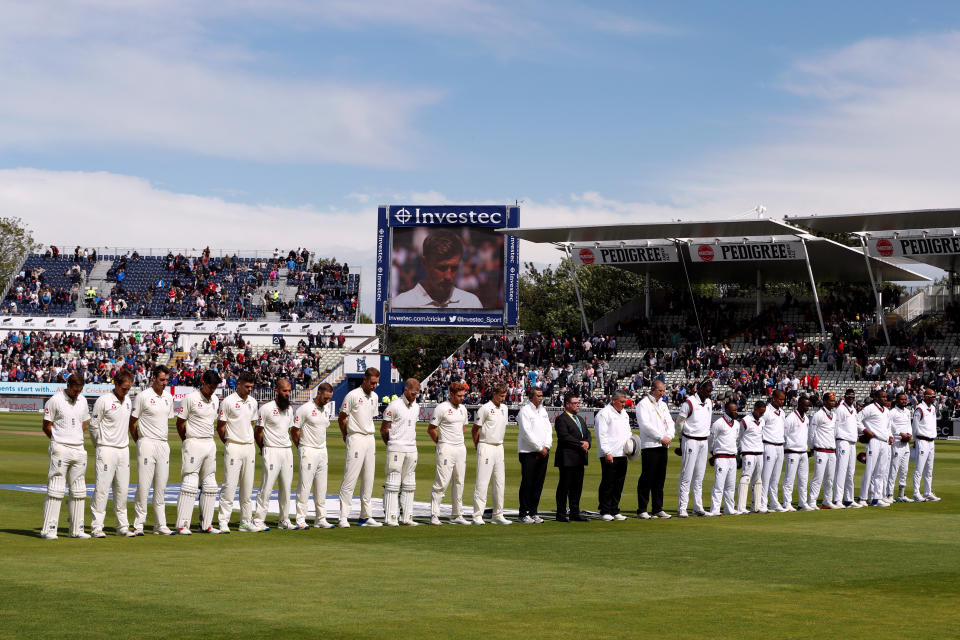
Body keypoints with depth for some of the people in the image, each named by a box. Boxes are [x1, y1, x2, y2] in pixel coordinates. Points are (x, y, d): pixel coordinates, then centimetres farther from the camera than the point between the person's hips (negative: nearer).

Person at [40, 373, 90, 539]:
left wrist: (75, 439, 9)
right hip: (60, 450, -6)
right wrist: (60, 441, 0)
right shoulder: (55, 400, -5)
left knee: (78, 491, 7)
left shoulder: (82, 401, 12)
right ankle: (48, 529, -7)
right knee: (56, 490, -9)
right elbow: (46, 426, -2)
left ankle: (76, 529, 13)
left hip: (79, 449, 6)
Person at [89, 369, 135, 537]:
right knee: (102, 488, -7)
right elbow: (94, 426, -5)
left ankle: (122, 525, 13)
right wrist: (100, 447, 2)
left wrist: (126, 443, 15)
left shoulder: (127, 401, 12)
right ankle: (96, 526, -4)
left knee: (122, 489, 8)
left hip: (124, 449, 6)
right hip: (107, 450, -6)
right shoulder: (103, 401, -9)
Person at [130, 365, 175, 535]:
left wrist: (163, 441, 15)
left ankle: (160, 525, 11)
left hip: (163, 444, 6)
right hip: (147, 443, -6)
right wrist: (139, 442, 1)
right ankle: (138, 525, -4)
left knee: (161, 487, 7)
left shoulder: (168, 397, 13)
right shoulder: (143, 396, -6)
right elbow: (132, 422, -1)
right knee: (143, 485, -7)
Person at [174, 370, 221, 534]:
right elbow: (180, 422, -4)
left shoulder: (215, 399, 11)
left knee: (210, 486, 8)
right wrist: (188, 442, 3)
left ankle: (206, 524, 14)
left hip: (210, 444, 7)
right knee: (190, 484, -10)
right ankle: (182, 525, -9)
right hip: (194, 444, -7)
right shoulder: (191, 398, -9)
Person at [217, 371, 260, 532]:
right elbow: (220, 426, -3)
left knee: (248, 487, 8)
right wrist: (229, 444, 4)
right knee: (229, 485, -9)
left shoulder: (253, 402, 12)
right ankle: (223, 522, -8)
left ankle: (246, 522, 14)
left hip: (249, 447, 6)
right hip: (233, 448, -6)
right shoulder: (228, 401, -7)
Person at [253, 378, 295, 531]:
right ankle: (259, 519, -5)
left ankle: (284, 520, 16)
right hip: (272, 451, -7)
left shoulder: (289, 409, 13)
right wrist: (263, 449, 5)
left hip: (287, 451, 7)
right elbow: (257, 432, -1)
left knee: (286, 488, 9)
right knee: (267, 487, -9)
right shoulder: (266, 408, -7)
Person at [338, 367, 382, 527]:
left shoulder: (374, 397, 13)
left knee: (368, 480, 8)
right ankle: (343, 517, -9)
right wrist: (347, 437, 3)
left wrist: (374, 445, 18)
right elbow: (341, 418, -4)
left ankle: (366, 515, 14)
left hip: (370, 439, 7)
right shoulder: (352, 395, -9)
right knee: (350, 478, -9)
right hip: (356, 439, -7)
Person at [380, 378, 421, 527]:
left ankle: (406, 517, 11)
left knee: (409, 484, 7)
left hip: (411, 448, 7)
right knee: (393, 483, -6)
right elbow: (384, 429, -4)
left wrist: (412, 444, 13)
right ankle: (390, 517, -5)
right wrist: (391, 445, 3)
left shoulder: (416, 407, 12)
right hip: (396, 448, -7)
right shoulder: (394, 405, -9)